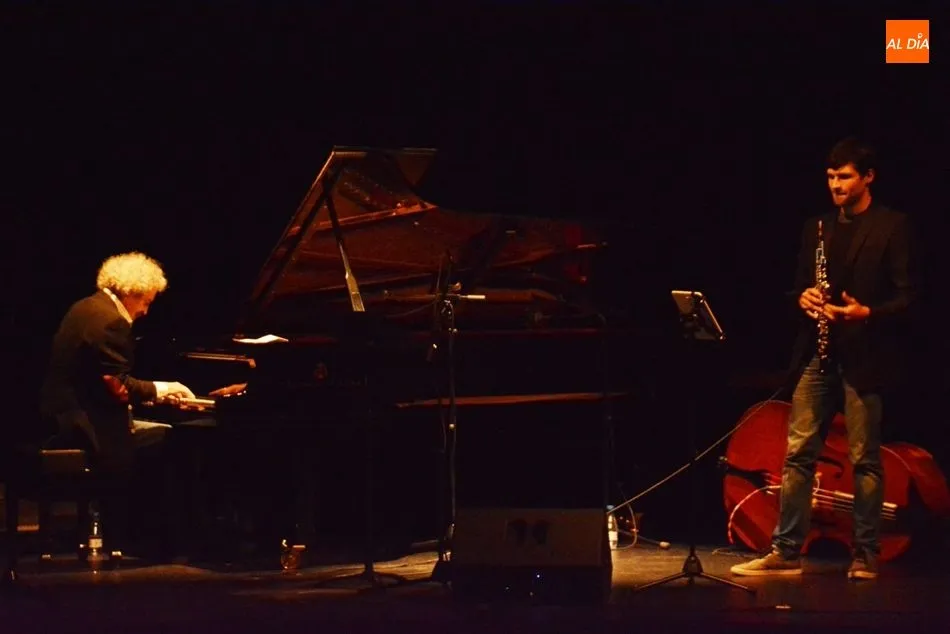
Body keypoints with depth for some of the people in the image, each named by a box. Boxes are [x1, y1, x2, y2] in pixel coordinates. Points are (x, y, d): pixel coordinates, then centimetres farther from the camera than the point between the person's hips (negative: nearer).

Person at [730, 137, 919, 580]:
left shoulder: (892, 227, -1)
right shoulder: (817, 228, 15)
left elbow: (907, 297, -6)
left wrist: (867, 313, -21)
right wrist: (803, 298, -2)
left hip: (864, 357, -5)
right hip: (818, 355, 5)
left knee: (865, 460, 1)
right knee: (798, 454, 2)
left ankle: (865, 556, 9)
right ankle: (785, 552, 6)